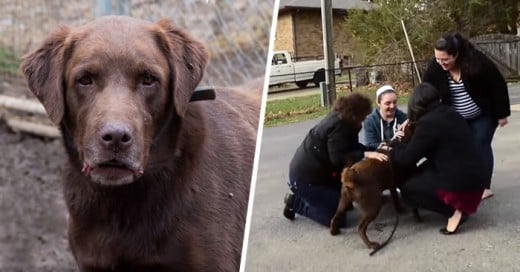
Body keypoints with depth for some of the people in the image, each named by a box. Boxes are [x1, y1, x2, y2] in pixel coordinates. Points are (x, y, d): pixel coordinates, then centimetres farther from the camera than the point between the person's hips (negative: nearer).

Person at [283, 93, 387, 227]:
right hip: (305, 178, -10)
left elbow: (352, 147, 10)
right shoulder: (338, 127, -23)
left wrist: (373, 151, -1)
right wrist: (366, 154, -31)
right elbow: (339, 158, -29)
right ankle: (296, 203, 2)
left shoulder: (341, 119, 6)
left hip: (315, 171, 10)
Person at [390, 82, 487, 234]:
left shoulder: (427, 123, -14)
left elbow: (408, 158, -9)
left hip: (460, 182, -9)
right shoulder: (450, 115, 11)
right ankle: (459, 205, 12)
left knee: (407, 190, 8)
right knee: (421, 173, 26)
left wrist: (390, 152, 10)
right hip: (474, 176, 9)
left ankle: (453, 211, -6)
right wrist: (404, 142, 28)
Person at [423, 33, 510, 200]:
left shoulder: (477, 61, -28)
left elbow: (498, 86, -19)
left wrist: (502, 114, -15)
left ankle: (484, 187, -2)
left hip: (483, 115, -4)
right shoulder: (434, 68, -19)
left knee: (481, 147, -7)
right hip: (455, 119, 4)